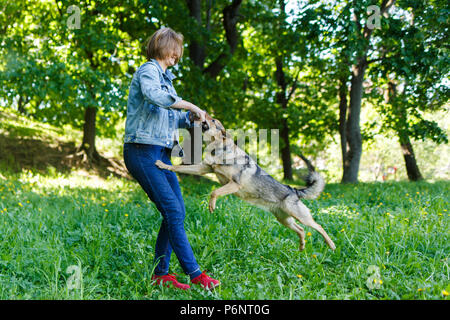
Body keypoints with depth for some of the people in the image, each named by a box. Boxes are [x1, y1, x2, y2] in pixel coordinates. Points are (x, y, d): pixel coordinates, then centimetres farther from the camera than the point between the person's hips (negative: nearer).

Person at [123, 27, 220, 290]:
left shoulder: (165, 77, 24)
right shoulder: (148, 70, -5)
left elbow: (172, 119, 28)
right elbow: (155, 96, -28)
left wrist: (191, 118, 8)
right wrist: (192, 106, -20)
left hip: (161, 154, 10)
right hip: (142, 152, -9)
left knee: (177, 212, 3)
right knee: (172, 210, -13)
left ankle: (161, 273, 9)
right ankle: (195, 274, -10)